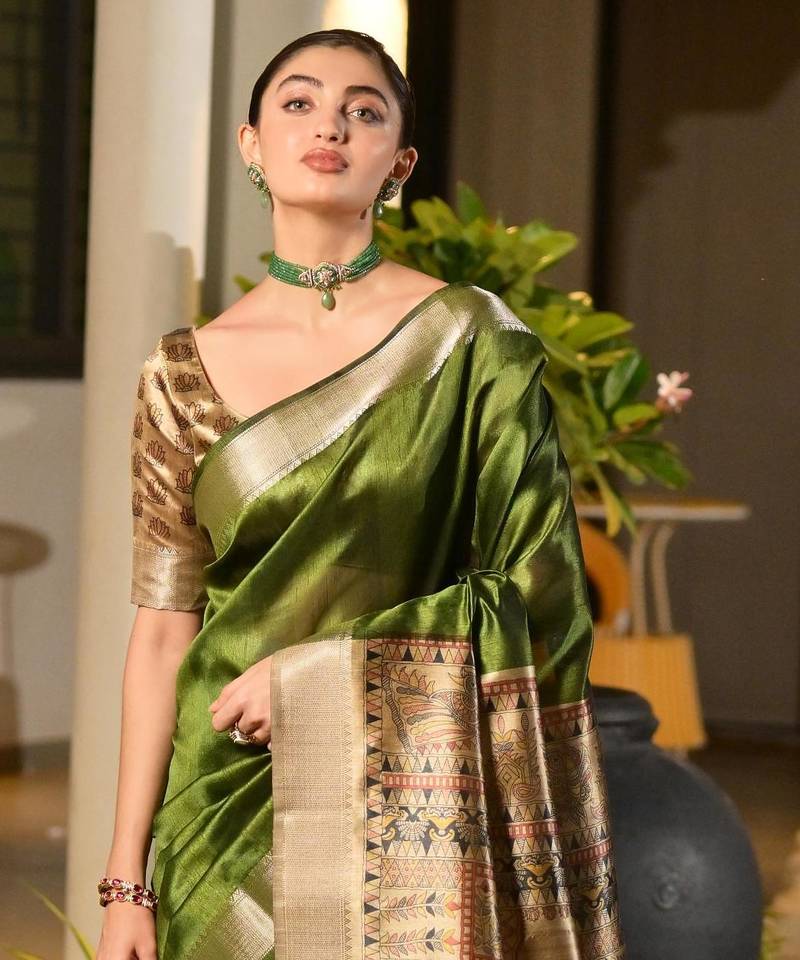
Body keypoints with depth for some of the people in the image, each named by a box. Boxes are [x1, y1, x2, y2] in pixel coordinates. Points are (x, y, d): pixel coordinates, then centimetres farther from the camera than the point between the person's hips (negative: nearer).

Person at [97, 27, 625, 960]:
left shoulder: (472, 340, -2)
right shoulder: (186, 372, 4)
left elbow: (535, 594, -5)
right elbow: (163, 631, 3)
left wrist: (322, 672, -13)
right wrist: (125, 883, -2)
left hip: (412, 813, -2)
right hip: (229, 808, 2)